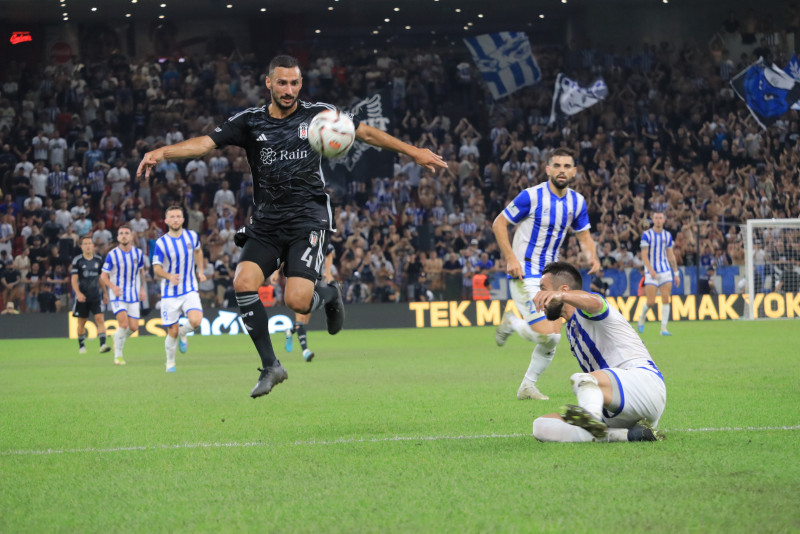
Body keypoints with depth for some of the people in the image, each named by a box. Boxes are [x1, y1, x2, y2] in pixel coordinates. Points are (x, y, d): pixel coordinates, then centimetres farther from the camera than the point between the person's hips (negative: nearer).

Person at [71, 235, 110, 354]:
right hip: (82, 297, -2)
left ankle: (103, 344, -20)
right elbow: (74, 279, -8)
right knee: (81, 322, 7)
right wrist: (78, 293, -22)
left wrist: (105, 293, 20)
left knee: (100, 319, -13)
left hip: (96, 296, 2)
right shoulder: (77, 260, -4)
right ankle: (81, 345, 23)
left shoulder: (98, 260, 7)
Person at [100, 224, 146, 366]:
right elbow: (104, 276, -4)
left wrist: (142, 289, 12)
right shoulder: (112, 255, -8)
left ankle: (118, 339, 33)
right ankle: (118, 355, -5)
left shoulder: (138, 253, 2)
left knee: (133, 327, 0)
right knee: (124, 323, -20)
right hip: (117, 295, -4)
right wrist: (113, 287, -22)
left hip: (133, 296, 4)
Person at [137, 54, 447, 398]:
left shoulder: (317, 115, 3)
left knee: (297, 300, -20)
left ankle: (329, 294, 20)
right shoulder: (250, 122, 4)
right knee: (244, 282, -21)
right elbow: (206, 143, -5)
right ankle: (270, 367, -7)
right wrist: (162, 152, -21)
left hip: (307, 219, -3)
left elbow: (365, 132, 11)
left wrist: (413, 152, 10)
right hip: (266, 224, 3)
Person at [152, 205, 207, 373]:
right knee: (172, 332, 0)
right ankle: (170, 362, 24)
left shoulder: (192, 236, 0)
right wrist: (169, 276, -28)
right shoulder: (161, 243, -10)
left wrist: (201, 270, 13)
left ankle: (183, 333, 12)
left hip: (190, 290, 2)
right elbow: (156, 268, -9)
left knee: (196, 321, -23)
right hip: (170, 293, -2)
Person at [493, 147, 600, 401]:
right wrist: (511, 258, -18)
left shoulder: (577, 201, 3)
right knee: (545, 334, -18)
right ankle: (511, 322, 13)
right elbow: (499, 224, -8)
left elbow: (584, 235, 15)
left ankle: (527, 386, 19)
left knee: (554, 338, 3)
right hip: (525, 273, -7)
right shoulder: (532, 196, -15)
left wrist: (592, 254, -7)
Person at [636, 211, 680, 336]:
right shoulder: (647, 235, -4)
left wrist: (676, 273, 13)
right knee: (651, 302, -7)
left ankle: (664, 328, -6)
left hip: (665, 270, 4)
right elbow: (644, 255, -9)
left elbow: (671, 255, 16)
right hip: (651, 272, -4)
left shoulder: (667, 235, 10)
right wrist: (651, 270, -22)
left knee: (666, 300, -8)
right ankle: (642, 317, 24)